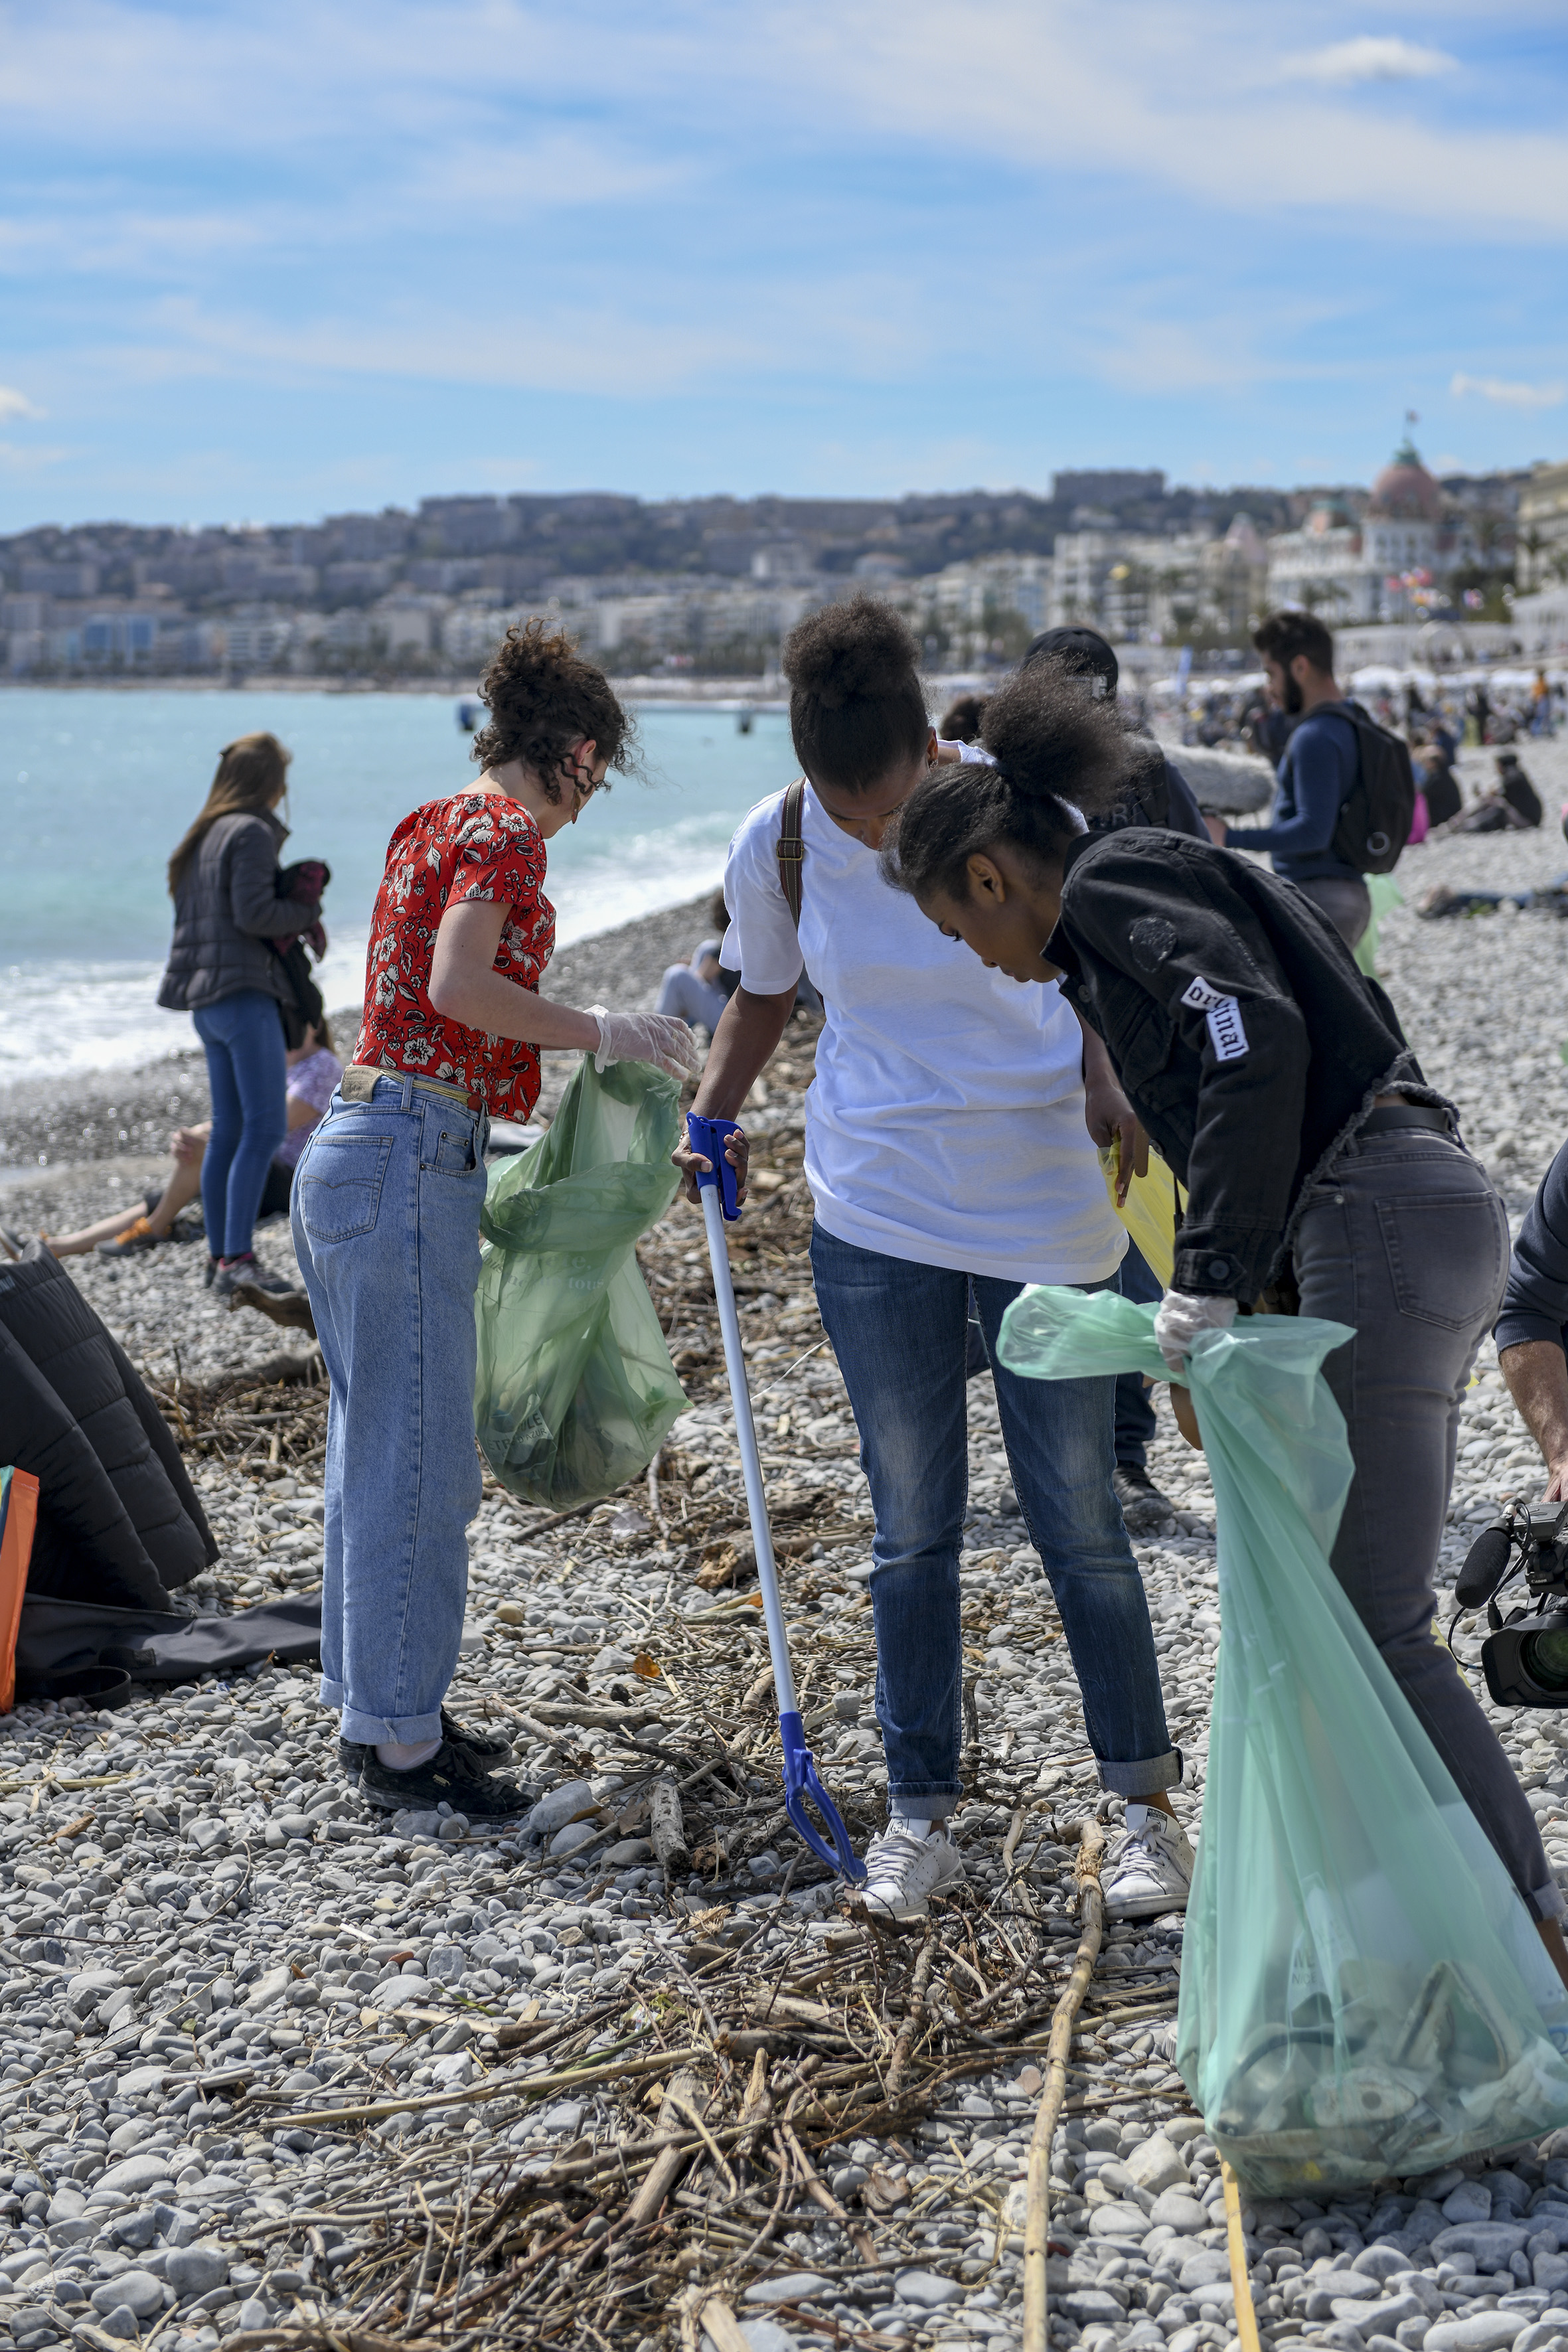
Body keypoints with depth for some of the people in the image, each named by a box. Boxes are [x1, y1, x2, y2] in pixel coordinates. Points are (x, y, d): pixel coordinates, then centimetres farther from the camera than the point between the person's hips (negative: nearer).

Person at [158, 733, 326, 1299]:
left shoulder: (203, 838, 18)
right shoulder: (252, 832, -9)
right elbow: (253, 913, -17)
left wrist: (297, 920, 13)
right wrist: (309, 913, -1)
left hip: (208, 1000, 9)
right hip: (243, 993, -9)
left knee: (228, 1131, 10)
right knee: (265, 1127, -12)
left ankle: (220, 1258, 12)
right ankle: (237, 1259, -19)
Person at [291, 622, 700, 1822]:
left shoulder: (435, 821, 18)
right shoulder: (506, 831, -10)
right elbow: (458, 984, -24)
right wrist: (600, 1032, -15)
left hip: (357, 1144, 10)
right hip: (411, 1158, -10)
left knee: (377, 1446, 16)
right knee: (421, 1460, -4)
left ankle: (375, 1710, 25)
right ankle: (403, 1745, 3)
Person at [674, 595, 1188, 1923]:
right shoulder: (775, 850, -6)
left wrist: (1111, 1091, -13)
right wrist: (712, 1113, 1)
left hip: (1044, 1211, -1)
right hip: (877, 1224, 2)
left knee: (1079, 1517, 5)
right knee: (913, 1530, 8)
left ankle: (1147, 1800, 20)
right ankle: (922, 1813, 20)